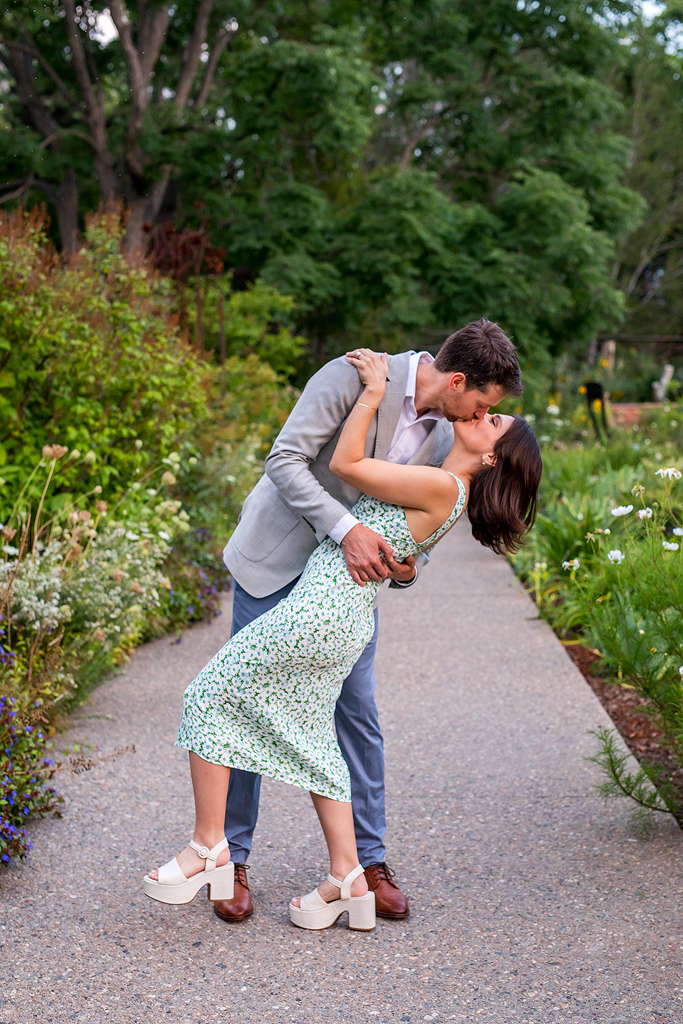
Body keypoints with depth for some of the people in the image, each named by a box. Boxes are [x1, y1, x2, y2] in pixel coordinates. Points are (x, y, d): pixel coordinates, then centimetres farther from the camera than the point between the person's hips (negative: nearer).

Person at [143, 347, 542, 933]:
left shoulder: (442, 487, -16)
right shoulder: (446, 493, 13)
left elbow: (344, 463, -14)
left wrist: (374, 391, -8)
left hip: (318, 610, -10)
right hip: (345, 626, 10)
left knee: (209, 698, 1)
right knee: (312, 742, 14)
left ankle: (209, 847, 8)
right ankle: (349, 880, 14)